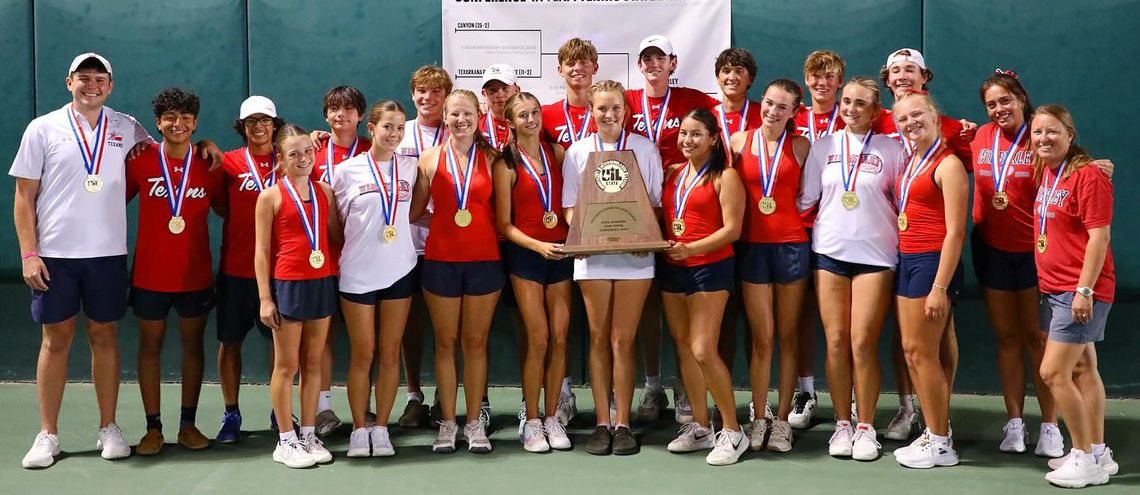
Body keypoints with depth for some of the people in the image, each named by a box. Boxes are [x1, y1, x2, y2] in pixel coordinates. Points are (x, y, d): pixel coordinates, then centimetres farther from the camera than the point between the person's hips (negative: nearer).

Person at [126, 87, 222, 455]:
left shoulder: (209, 165, -1)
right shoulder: (140, 161, -4)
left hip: (196, 274, 1)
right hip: (150, 274, -1)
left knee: (192, 345, 8)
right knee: (150, 346, 6)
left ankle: (188, 425, 18)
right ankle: (153, 427, 14)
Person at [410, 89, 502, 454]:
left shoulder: (490, 158, 4)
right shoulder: (431, 159, 3)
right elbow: (414, 211, 6)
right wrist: (445, 218, -2)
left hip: (484, 259, 0)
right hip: (441, 260, 0)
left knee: (476, 341, 5)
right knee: (445, 342, 5)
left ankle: (474, 423, 13)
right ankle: (447, 423, 13)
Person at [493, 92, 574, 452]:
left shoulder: (557, 153, 8)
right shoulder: (506, 165, -2)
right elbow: (504, 224, -4)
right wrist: (538, 246, -16)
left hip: (560, 252, 4)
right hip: (525, 254, -3)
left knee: (560, 338, 1)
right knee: (539, 339, -8)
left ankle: (552, 417, 12)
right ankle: (531, 422, 3)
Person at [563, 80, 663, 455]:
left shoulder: (645, 148, 6)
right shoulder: (577, 152, 8)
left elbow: (656, 202, 7)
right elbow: (569, 206, 8)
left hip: (634, 254, -1)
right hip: (593, 254, 1)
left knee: (622, 340, -2)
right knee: (598, 339, 4)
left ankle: (622, 423, 6)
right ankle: (602, 423, 11)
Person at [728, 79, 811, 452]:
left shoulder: (800, 146, 3)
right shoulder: (739, 141, 4)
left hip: (791, 244, 0)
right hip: (752, 245, 0)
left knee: (788, 336, 5)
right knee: (761, 338, 1)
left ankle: (782, 419, 12)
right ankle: (758, 419, 9)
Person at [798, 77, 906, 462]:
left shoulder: (891, 149, 2)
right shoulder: (824, 146, 9)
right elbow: (805, 198, 12)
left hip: (875, 254, -2)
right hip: (830, 252, 2)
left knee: (862, 343, -6)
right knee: (835, 341, 2)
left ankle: (865, 427, 7)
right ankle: (842, 423, 14)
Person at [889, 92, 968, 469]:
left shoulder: (948, 164, -10)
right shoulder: (909, 162, 15)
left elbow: (955, 232, -15)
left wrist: (940, 286, -20)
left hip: (933, 263, -8)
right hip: (907, 261, 8)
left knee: (922, 352, -4)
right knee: (910, 350, 10)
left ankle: (942, 445, 7)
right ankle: (933, 432, 20)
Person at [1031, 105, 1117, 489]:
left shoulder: (1087, 175, -15)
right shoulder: (1044, 172, 9)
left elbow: (1099, 235, -18)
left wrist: (1085, 290, -20)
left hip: (1080, 291, -8)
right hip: (1054, 289, 8)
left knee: (1054, 373, -9)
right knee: (1083, 369, 14)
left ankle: (1086, 457, 3)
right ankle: (1097, 453, 23)